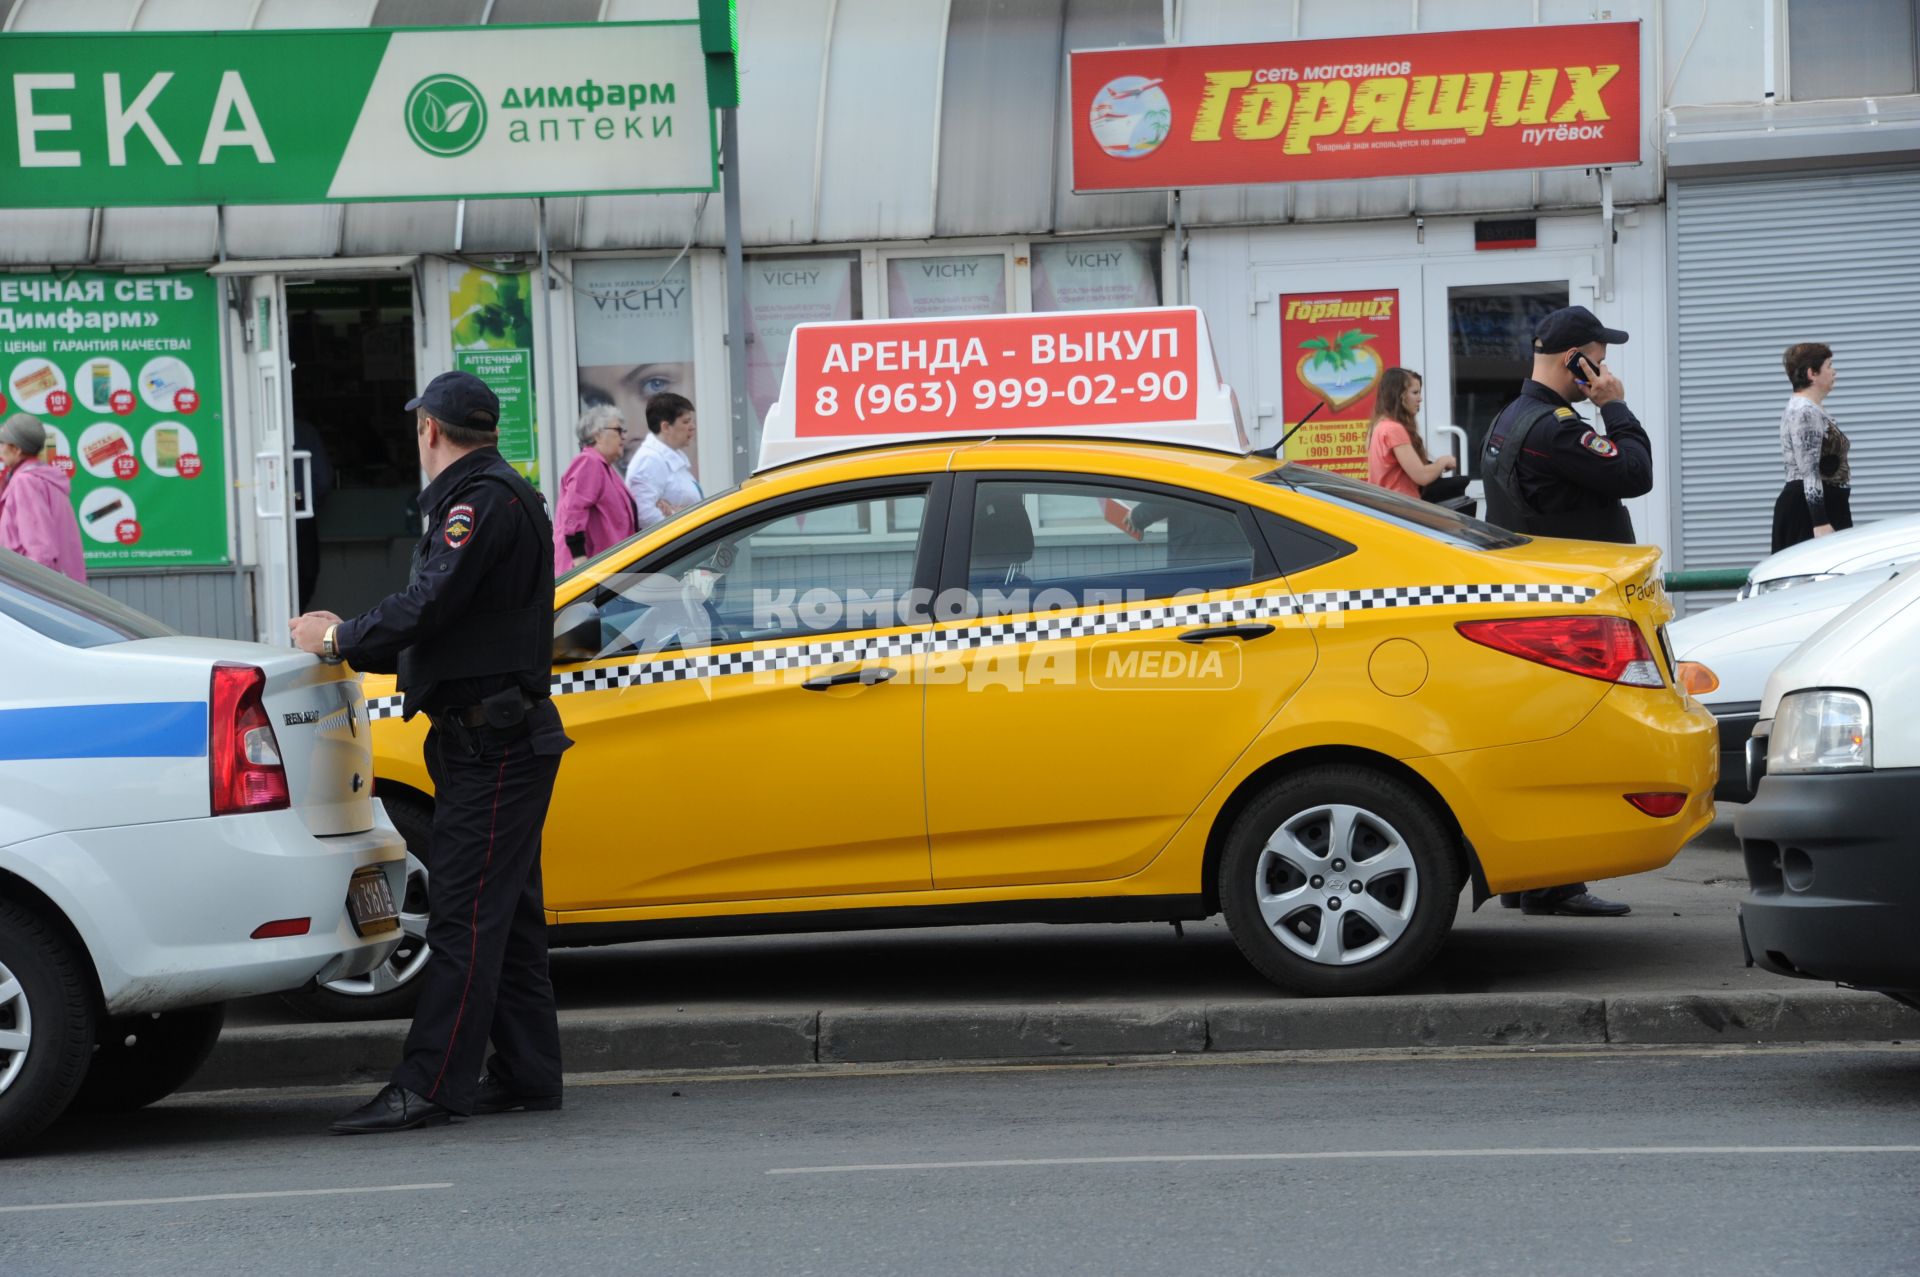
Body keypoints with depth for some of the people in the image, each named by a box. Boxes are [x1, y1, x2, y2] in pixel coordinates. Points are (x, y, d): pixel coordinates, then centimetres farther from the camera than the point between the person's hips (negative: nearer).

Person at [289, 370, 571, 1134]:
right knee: (504, 913, 13)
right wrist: (349, 641, 14)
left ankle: (429, 1086, -13)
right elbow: (448, 624, 19)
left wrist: (339, 639, -10)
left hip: (494, 745, -11)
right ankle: (524, 1076, 18)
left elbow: (428, 607, -23)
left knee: (466, 916, -11)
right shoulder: (493, 496, 20)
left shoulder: (486, 500, -13)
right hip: (492, 737, 11)